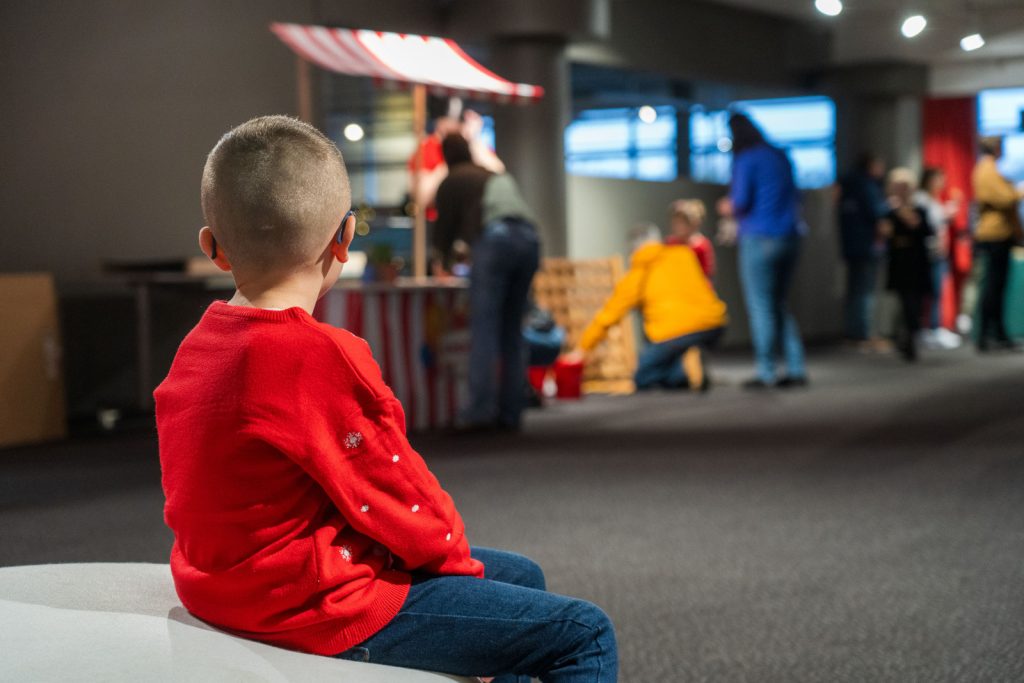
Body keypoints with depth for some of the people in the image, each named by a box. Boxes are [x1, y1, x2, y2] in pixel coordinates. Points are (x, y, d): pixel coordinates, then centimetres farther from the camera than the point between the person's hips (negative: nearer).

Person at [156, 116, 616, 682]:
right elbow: (397, 495, -17)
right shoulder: (322, 358, -24)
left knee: (521, 576, 22)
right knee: (584, 635, -8)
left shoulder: (197, 344, 5)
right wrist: (455, 552, 4)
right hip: (321, 611, -10)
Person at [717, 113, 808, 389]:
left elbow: (741, 202, -15)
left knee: (761, 307, -1)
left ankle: (766, 373, -1)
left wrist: (728, 208, 8)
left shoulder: (746, 160, -8)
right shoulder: (780, 157, 13)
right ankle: (796, 368, 9)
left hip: (760, 239, -7)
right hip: (789, 238, 7)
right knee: (780, 305, 15)